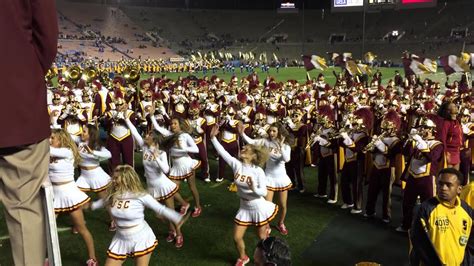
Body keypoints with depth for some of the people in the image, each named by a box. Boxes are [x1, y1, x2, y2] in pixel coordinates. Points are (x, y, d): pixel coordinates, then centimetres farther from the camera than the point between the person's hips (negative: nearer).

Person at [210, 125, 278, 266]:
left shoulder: (258, 171, -21)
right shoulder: (236, 164, -10)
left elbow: (264, 192, -21)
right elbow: (222, 152, -14)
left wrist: (253, 189, -40)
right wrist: (213, 138, -20)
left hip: (258, 208, -4)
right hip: (244, 207, 4)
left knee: (262, 237, 13)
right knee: (237, 238, 9)